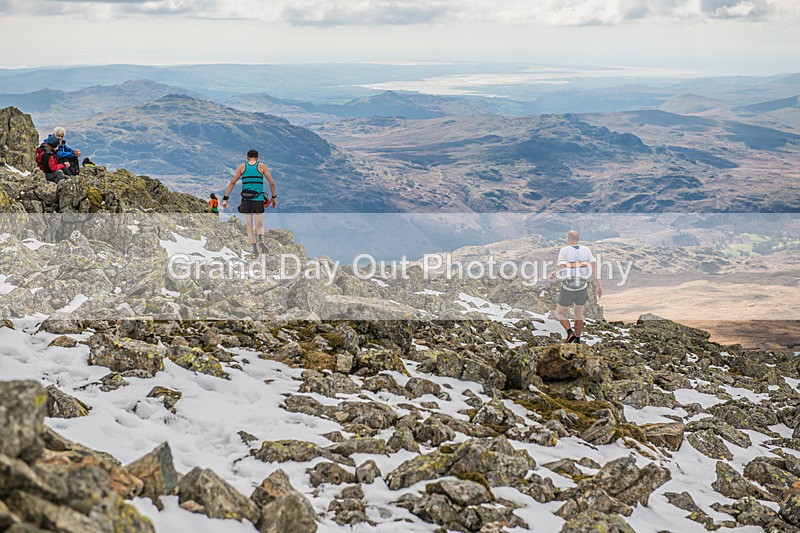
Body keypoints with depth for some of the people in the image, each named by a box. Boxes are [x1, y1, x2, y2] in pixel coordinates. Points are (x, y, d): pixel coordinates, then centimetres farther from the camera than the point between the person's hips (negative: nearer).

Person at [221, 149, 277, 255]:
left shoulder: (242, 167, 8)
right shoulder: (262, 166, 5)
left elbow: (232, 182, 3)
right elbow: (272, 183, 3)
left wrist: (225, 199, 4)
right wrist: (273, 197, 16)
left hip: (246, 201, 1)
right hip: (258, 201, -1)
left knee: (249, 226, 11)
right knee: (259, 226, 6)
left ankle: (254, 247, 1)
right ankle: (261, 240, -25)